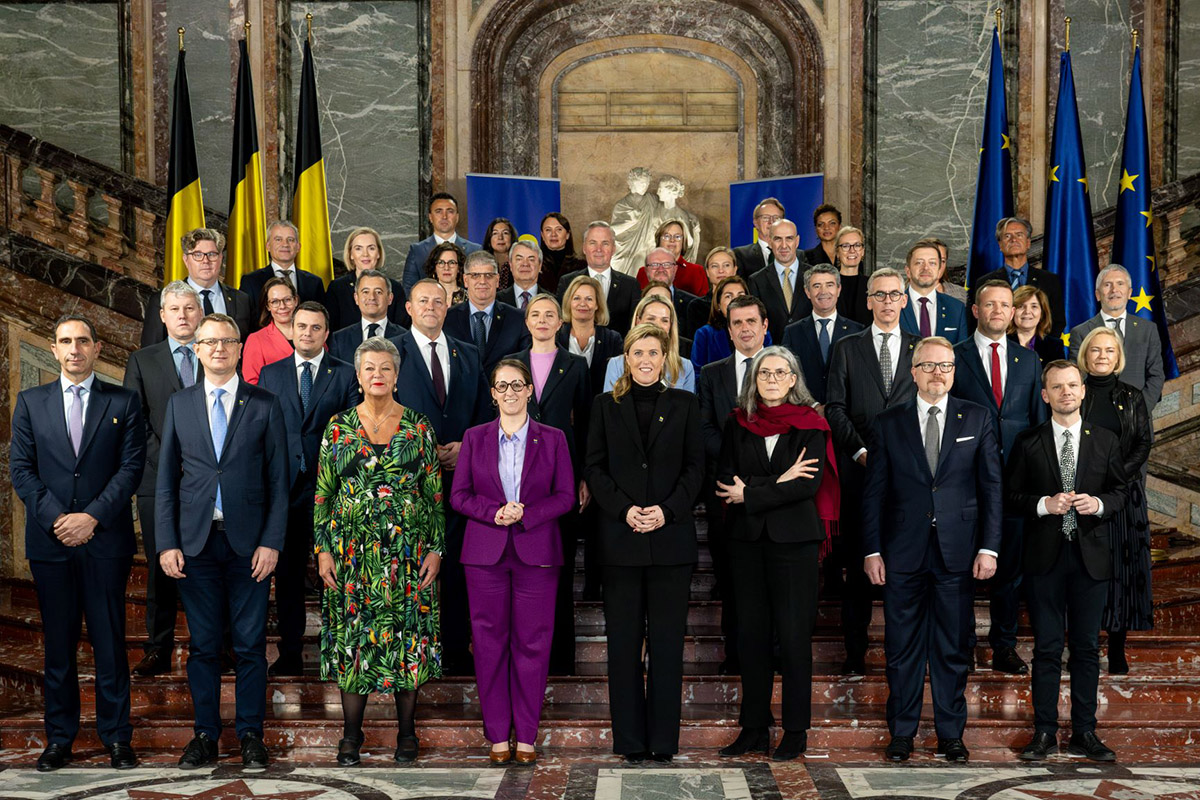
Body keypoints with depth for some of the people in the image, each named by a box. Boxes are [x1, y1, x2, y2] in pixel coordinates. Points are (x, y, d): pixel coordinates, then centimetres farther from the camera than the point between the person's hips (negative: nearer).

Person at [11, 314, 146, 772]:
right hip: (50, 542, 1)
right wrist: (56, 518, -9)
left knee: (110, 641, 2)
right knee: (58, 643, 7)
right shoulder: (30, 403, 10)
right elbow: (21, 469, 4)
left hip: (106, 539, -1)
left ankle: (116, 737, 10)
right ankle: (59, 738, 16)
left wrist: (93, 516, -12)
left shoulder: (123, 402, 5)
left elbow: (132, 467, -2)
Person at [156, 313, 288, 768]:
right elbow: (166, 479, 8)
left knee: (250, 644, 3)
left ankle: (251, 735, 14)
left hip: (248, 543, -1)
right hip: (195, 542, 2)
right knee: (203, 644, 7)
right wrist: (166, 543, -1)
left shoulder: (265, 405, 3)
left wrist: (271, 542, -7)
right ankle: (206, 734, 18)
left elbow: (278, 481, 1)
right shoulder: (179, 404, 9)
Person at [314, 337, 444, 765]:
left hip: (408, 549, 0)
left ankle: (406, 730, 14)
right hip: (353, 549, 1)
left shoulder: (419, 426, 4)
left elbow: (435, 492, 4)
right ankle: (351, 734, 12)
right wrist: (323, 548, -1)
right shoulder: (338, 426, 5)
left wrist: (436, 548, -2)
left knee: (408, 635, 2)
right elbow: (323, 492, 6)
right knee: (352, 635, 2)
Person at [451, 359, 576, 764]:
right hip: (486, 552, 1)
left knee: (532, 643, 0)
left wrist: (526, 514, -13)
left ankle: (526, 735, 10)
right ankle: (497, 735, 12)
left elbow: (566, 496, 2)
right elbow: (459, 495, 5)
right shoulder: (474, 438, 9)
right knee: (489, 642, 2)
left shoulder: (553, 439, 6)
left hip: (536, 552, -1)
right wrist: (494, 514, -12)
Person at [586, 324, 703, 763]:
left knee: (667, 640, 2)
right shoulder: (606, 405, 8)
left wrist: (667, 510, -10)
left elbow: (695, 467, 4)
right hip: (621, 537, 0)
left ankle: (664, 739, 10)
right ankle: (631, 740, 11)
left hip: (671, 536, 0)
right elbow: (594, 468, 4)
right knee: (624, 640, 3)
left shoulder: (684, 405, 8)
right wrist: (625, 509, -11)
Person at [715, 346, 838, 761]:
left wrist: (750, 493, -10)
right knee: (752, 633, 6)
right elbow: (725, 479, -2)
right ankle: (755, 728, 14)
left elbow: (808, 484, -11)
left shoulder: (810, 426, 1)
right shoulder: (737, 425, 9)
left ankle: (796, 731, 8)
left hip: (794, 539, -3)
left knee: (794, 634, -1)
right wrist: (777, 483, -13)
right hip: (747, 540, 3)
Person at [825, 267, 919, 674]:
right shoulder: (846, 348, 10)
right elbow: (835, 408, 4)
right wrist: (860, 450, -8)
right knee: (855, 563, 1)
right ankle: (855, 651, 8)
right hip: (858, 469, 0)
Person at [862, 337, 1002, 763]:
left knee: (954, 648, 7)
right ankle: (902, 732, 17)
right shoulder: (888, 423, 5)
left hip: (957, 552, 0)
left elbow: (992, 486, 4)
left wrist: (989, 547, -3)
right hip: (903, 553, 0)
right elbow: (874, 491, 5)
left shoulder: (977, 419, 6)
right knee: (902, 648, 6)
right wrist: (871, 550, -1)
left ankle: (951, 733, 19)